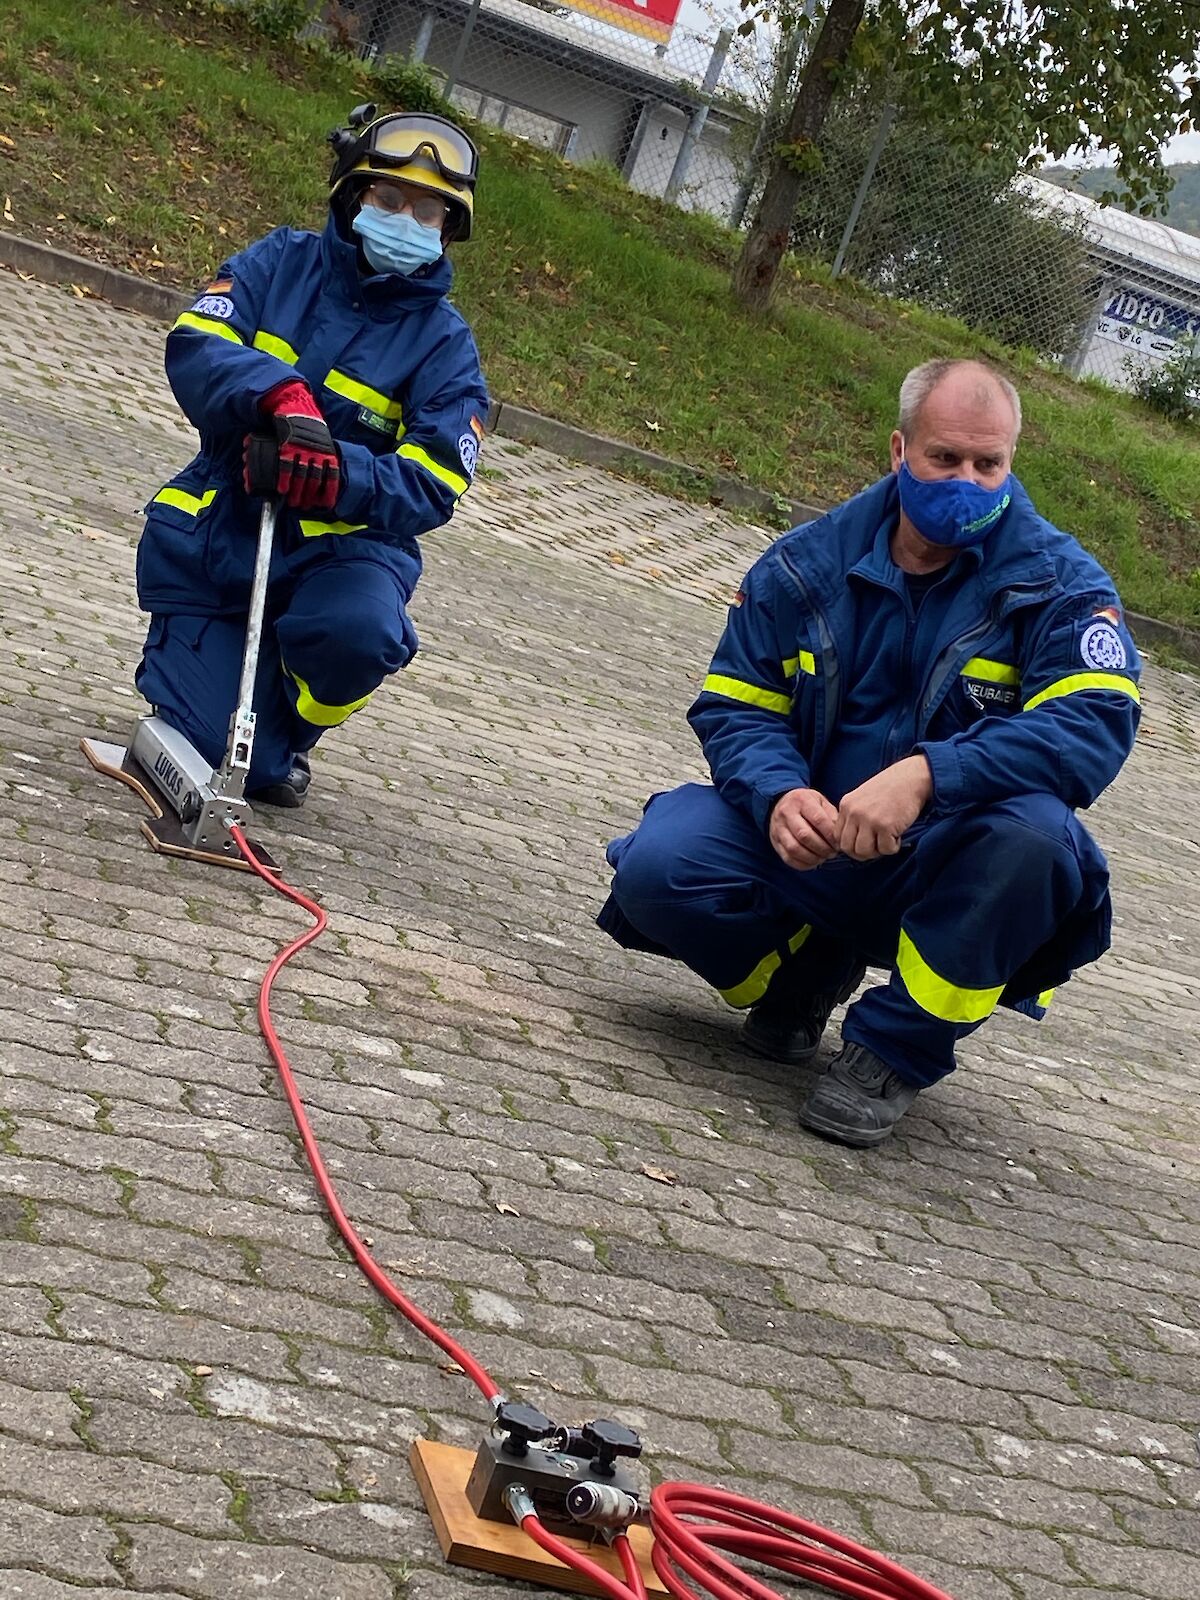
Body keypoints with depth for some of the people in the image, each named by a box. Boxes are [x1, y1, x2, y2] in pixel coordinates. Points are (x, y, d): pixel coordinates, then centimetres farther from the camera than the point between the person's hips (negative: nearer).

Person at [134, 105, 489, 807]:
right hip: (215, 524, 1)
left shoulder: (443, 343, -3)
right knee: (206, 752, -11)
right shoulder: (283, 262, 1)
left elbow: (429, 487, -14)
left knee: (361, 629, -37)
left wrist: (336, 475, -34)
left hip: (341, 543, 0)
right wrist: (279, 393, -35)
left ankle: (287, 730, -1)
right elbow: (194, 347, -15)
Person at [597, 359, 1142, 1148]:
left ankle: (897, 1050, -14)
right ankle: (803, 973, 10)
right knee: (658, 867, -24)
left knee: (1032, 829, -36)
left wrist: (926, 774, -38)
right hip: (808, 843, 2)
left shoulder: (1060, 583, -8)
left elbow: (1097, 724, -23)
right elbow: (732, 707, 2)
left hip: (944, 873, -2)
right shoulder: (807, 565, 1)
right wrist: (779, 796, -23)